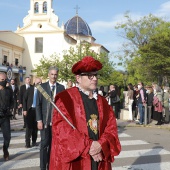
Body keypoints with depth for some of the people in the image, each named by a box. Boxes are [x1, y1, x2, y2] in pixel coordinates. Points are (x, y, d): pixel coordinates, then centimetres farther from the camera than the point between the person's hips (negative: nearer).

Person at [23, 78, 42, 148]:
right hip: (30, 110, 0)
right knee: (29, 126, 0)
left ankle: (34, 142, 18)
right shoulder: (30, 89, 2)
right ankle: (27, 143, 6)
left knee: (35, 126, 7)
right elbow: (24, 99, 2)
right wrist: (24, 110, -4)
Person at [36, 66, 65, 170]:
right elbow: (38, 105, 0)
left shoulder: (61, 87, 6)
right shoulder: (42, 87, 2)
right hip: (45, 120, -1)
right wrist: (39, 120, -7)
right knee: (44, 144, -1)